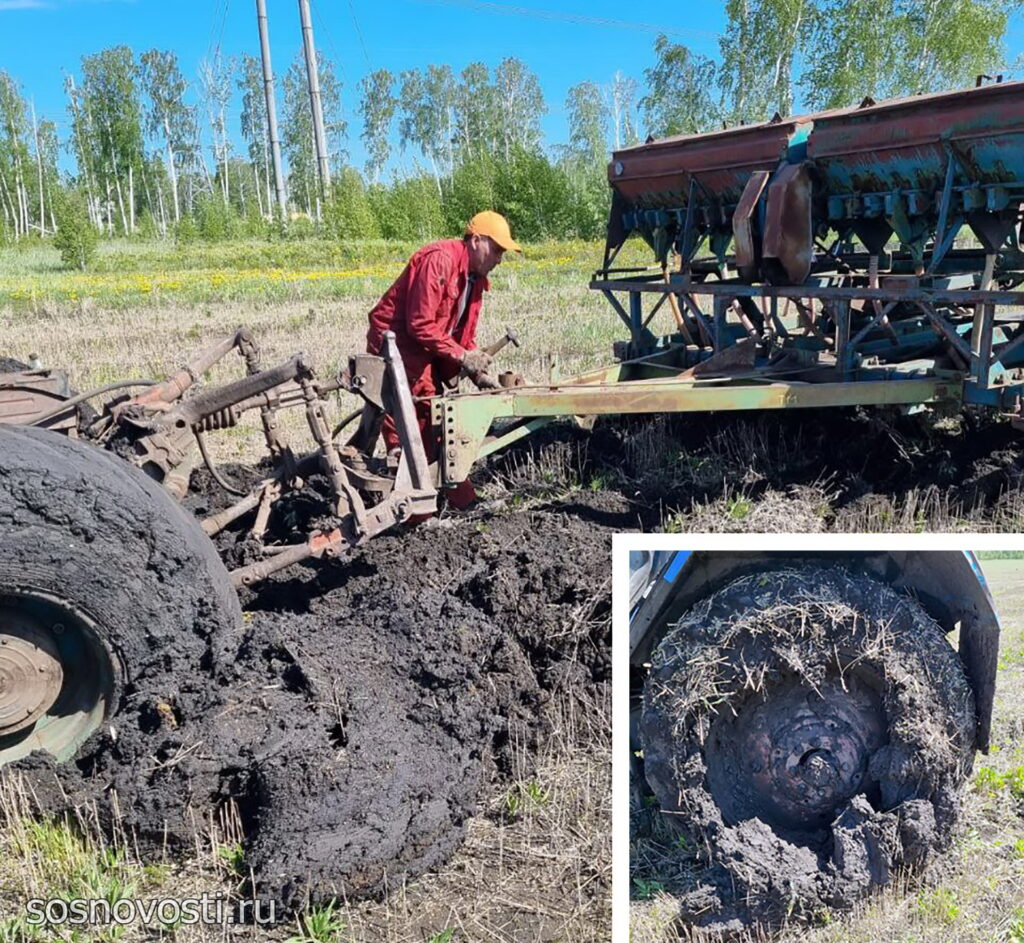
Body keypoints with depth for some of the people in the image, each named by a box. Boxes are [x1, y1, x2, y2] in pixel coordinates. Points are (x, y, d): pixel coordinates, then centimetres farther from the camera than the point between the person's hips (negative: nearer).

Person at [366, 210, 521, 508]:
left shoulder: (475, 276, 10)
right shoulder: (439, 260, -20)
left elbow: (464, 333, 13)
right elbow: (420, 324, -24)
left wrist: (478, 374, 0)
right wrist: (461, 356, -20)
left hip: (425, 353, 10)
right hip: (396, 345, -10)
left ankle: (459, 496, 18)